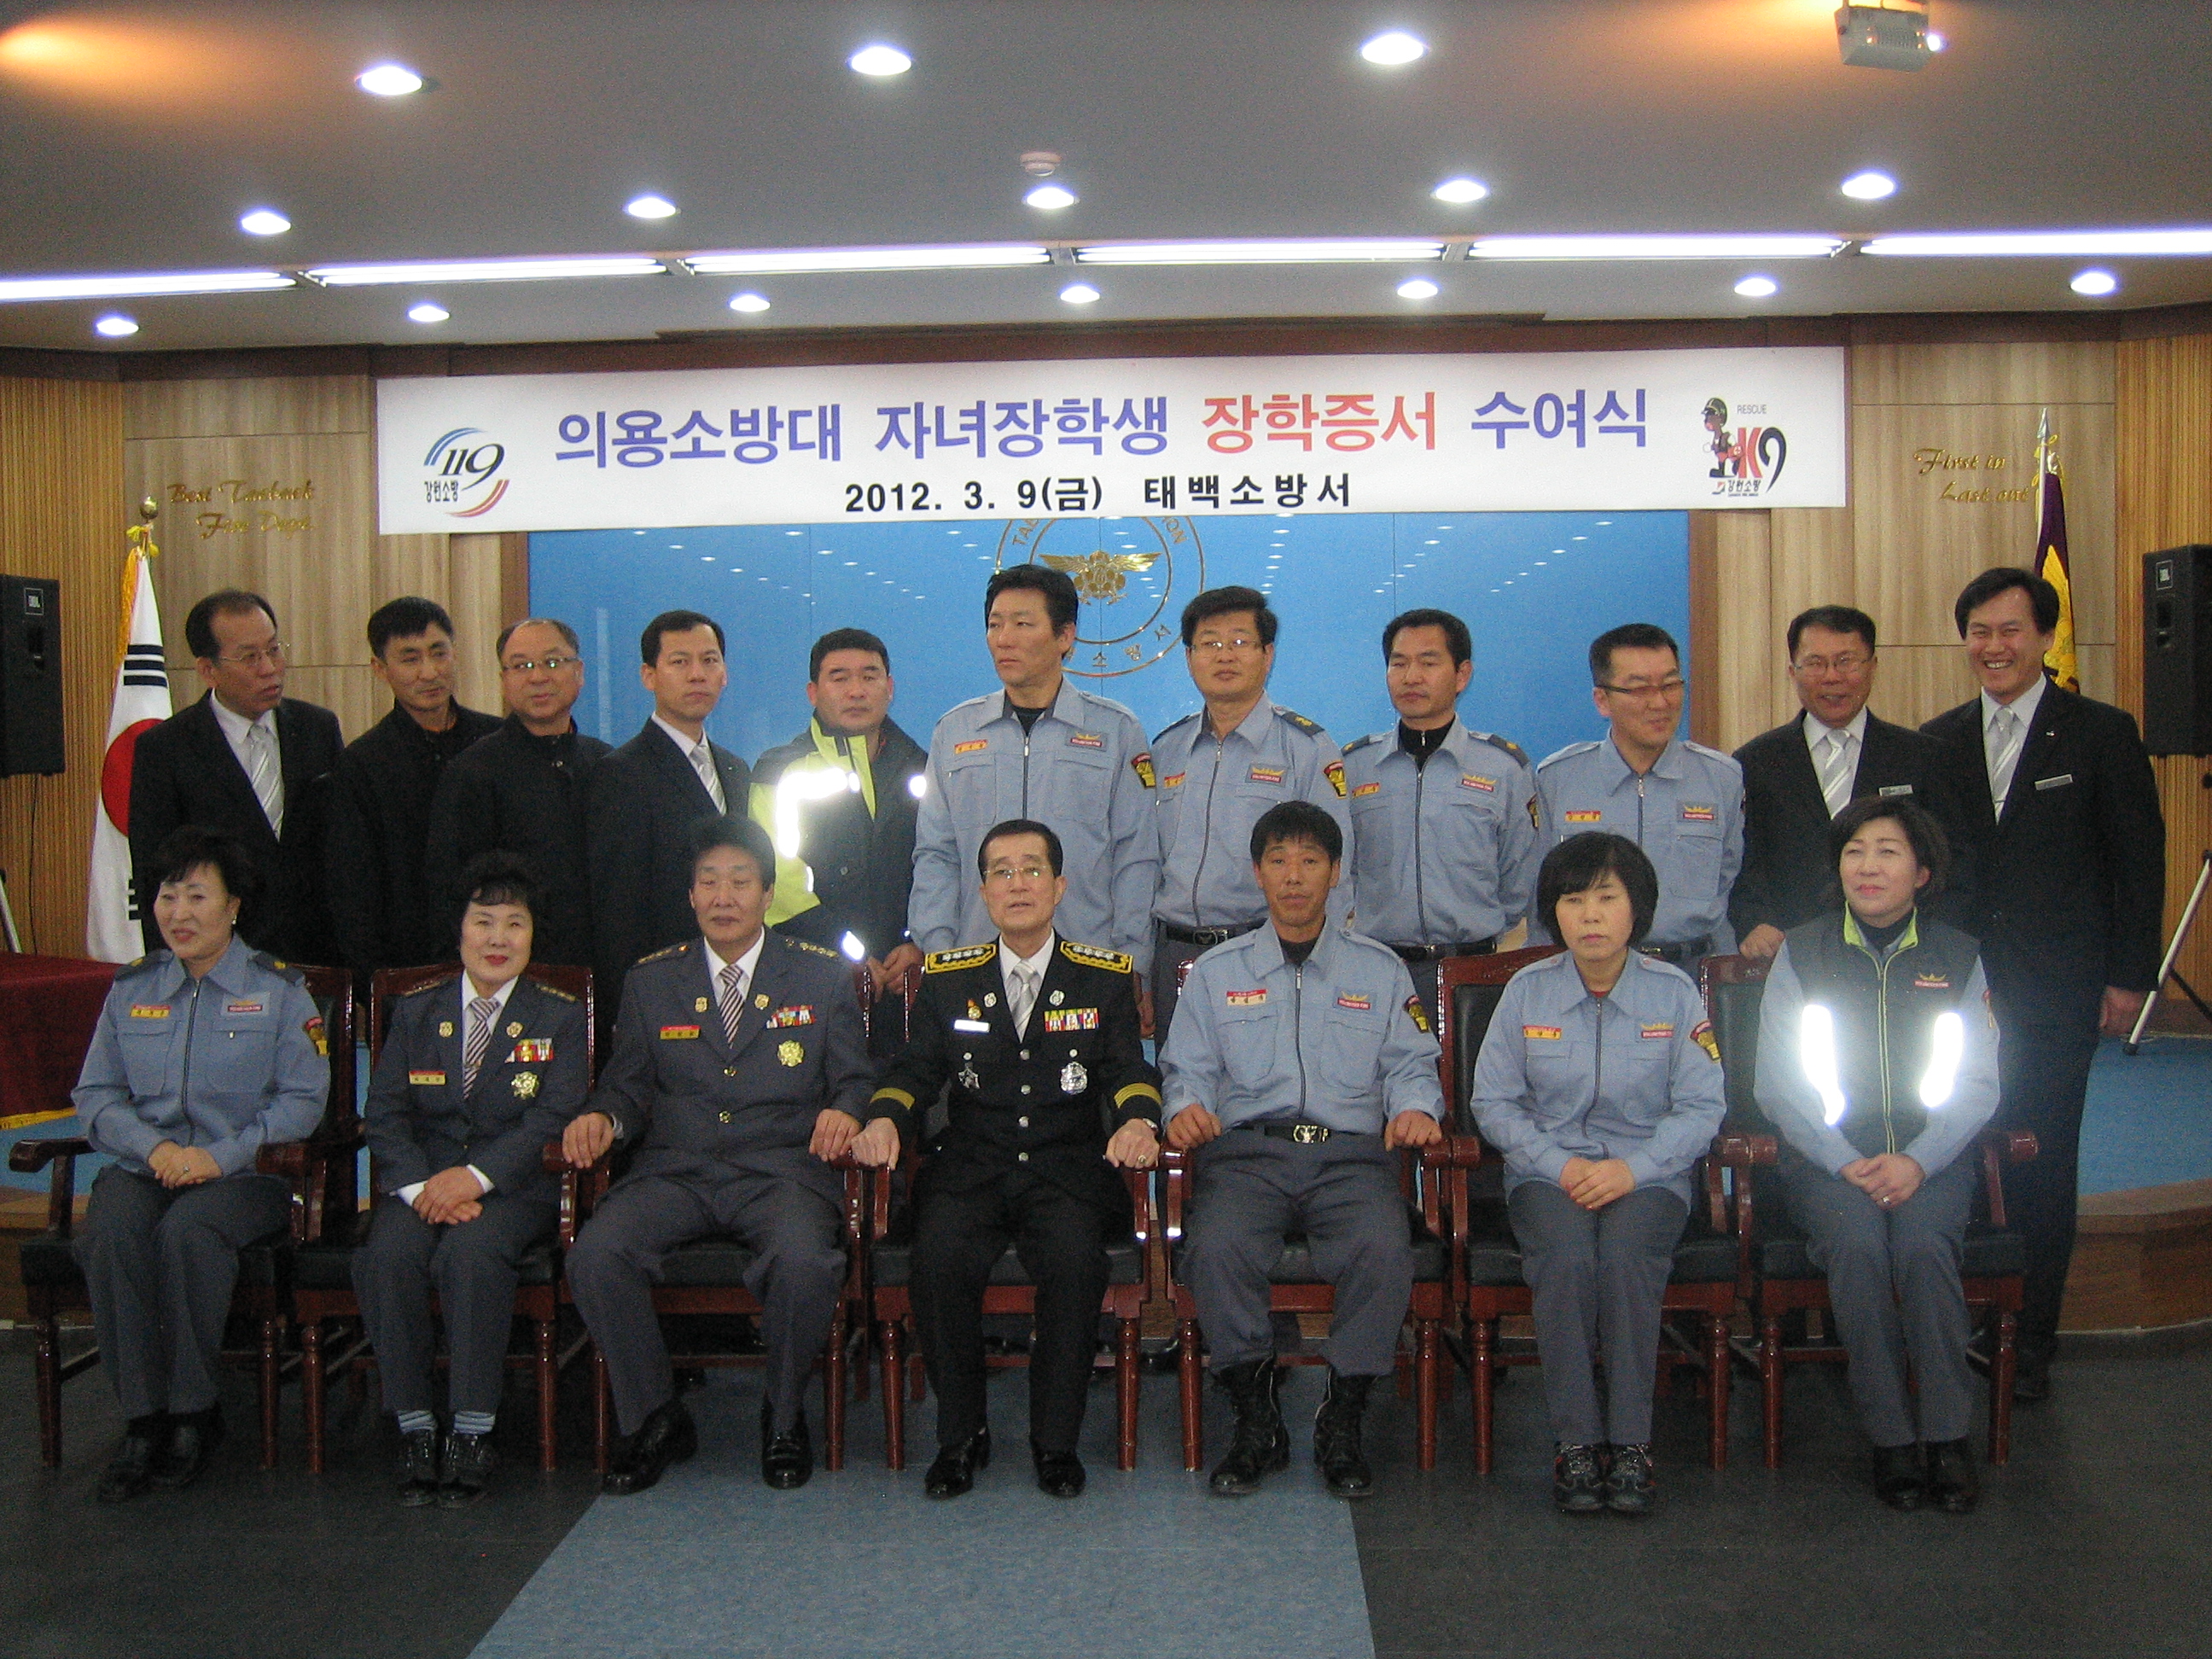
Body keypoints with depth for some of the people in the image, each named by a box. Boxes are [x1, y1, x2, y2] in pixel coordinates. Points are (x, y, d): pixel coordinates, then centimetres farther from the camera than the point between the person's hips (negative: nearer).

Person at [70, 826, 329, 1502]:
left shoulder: (278, 990, 6)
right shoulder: (129, 990, 17)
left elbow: (303, 1099, -3)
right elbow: (95, 1094, 11)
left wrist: (222, 1154, -16)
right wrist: (152, 1147, -9)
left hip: (243, 1171, -3)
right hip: (145, 1166, 3)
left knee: (187, 1231, -35)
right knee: (111, 1233, -31)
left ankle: (193, 1413, -19)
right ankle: (142, 1418, -22)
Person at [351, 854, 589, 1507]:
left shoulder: (559, 1018, 7)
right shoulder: (414, 1012, 14)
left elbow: (553, 1119, -6)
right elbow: (385, 1116, 4)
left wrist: (475, 1177, -21)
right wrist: (419, 1187, -15)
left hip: (513, 1184, -2)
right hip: (421, 1178, 3)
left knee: (471, 1250, -34)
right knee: (387, 1255, -29)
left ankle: (474, 1434, -24)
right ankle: (415, 1429, -17)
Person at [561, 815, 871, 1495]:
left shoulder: (822, 976, 11)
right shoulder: (652, 981, 16)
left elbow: (855, 1078, 10)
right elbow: (629, 1084, 16)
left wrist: (845, 1110, -14)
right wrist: (601, 1117, -7)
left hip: (781, 1169, -2)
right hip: (674, 1171, 2)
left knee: (804, 1261, -34)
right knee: (596, 1257, -27)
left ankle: (784, 1417, -4)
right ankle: (653, 1419, -4)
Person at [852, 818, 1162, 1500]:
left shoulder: (1107, 976, 10)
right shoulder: (947, 978, 14)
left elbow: (1128, 1069, 3)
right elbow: (916, 1069, 9)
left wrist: (1138, 1119, -20)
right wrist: (884, 1118, -13)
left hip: (1068, 1168, -1)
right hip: (970, 1166, 1)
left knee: (1076, 1259, -32)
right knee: (941, 1259, -29)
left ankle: (1056, 1440, -13)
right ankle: (960, 1435, -10)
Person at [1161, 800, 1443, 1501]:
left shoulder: (1380, 970, 20)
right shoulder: (1216, 971, 20)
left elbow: (1410, 1064, 15)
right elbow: (1188, 1069, 14)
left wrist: (1415, 1107, -8)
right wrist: (1187, 1107, -9)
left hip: (1350, 1154, 0)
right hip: (1246, 1152, 0)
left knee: (1383, 1250, -33)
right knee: (1216, 1248, -33)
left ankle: (1342, 1423, -13)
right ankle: (1256, 1422, -12)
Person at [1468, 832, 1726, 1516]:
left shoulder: (1674, 992, 3)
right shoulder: (1526, 991, 5)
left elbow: (1703, 1106, 0)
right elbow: (1492, 1101, 4)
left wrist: (1634, 1167, -15)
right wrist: (1559, 1166, -11)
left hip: (1646, 1175, 0)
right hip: (1547, 1172, 1)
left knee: (1625, 1255, -32)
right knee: (1566, 1257, -31)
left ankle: (1631, 1442, -22)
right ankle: (1575, 1440, -21)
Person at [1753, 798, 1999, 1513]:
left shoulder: (1957, 959, 11)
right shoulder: (1801, 953, 7)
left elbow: (1976, 1085, 3)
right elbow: (1780, 1084, 1)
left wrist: (1916, 1162, -13)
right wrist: (1846, 1164, -12)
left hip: (1929, 1157, 1)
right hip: (1827, 1157, 0)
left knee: (1924, 1244, -30)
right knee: (1857, 1245, -30)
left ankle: (1948, 1435, -20)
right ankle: (1892, 1440, -20)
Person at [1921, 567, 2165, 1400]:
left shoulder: (2102, 733, 1)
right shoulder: (1938, 741, 9)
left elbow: (2139, 860, 1)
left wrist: (2129, 975, -3)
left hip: (2057, 987, -3)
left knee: (2042, 1160, 2)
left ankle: (2031, 1340, 12)